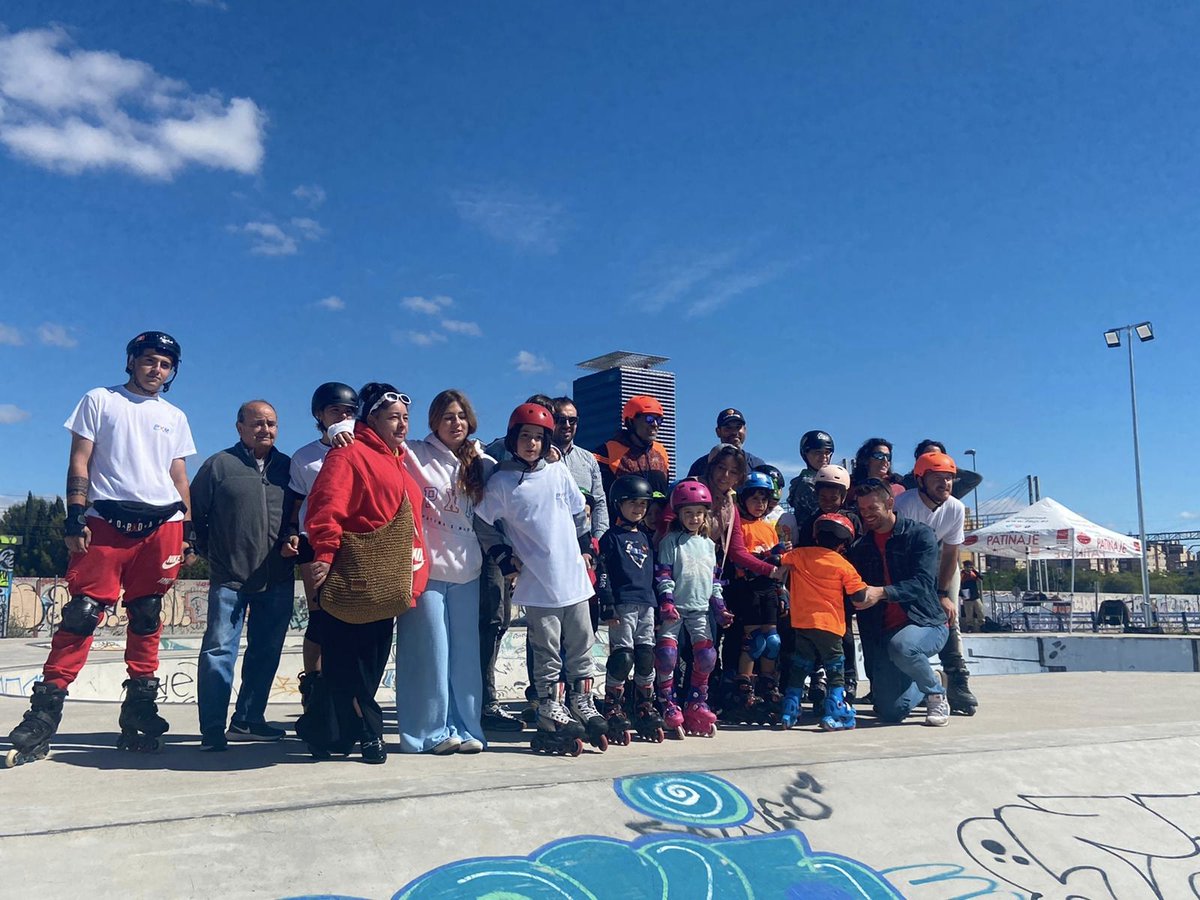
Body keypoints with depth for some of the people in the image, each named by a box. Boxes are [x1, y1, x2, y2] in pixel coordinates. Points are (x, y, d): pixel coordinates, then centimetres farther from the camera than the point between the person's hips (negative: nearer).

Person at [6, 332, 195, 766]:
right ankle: (45, 711, -4)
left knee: (147, 620, 4)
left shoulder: (175, 417, 20)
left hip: (162, 526, 3)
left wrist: (188, 529, 11)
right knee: (82, 615, -10)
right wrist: (76, 517, -7)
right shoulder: (100, 400, 11)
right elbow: (79, 462, 4)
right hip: (106, 522, -3)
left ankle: (139, 709, 11)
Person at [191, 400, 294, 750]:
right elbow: (193, 512, 5)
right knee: (219, 651, -5)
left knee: (266, 652, 9)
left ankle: (248, 721, 22)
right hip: (229, 578, -3)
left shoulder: (287, 467, 11)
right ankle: (212, 730, 3)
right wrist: (207, 550, 3)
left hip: (278, 580, 4)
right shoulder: (219, 464, 1)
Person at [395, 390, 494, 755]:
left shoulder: (481, 463, 14)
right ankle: (433, 729, 10)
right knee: (431, 652, -1)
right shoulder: (416, 455, 2)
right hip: (426, 568, -4)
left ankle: (465, 727, 16)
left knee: (466, 652, 6)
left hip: (467, 570, 4)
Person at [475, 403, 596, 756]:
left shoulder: (559, 473, 6)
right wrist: (505, 557, -4)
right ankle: (552, 718, 12)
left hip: (574, 578, 4)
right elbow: (482, 524, 0)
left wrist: (585, 548, 15)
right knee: (547, 654, 1)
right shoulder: (501, 481, -4)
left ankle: (584, 708, 26)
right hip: (537, 584, -4)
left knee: (581, 647, 13)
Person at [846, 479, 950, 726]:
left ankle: (936, 694, -6)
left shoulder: (920, 534, -5)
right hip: (883, 632, 4)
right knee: (890, 712, -5)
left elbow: (923, 583, -18)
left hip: (925, 622, -4)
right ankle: (926, 682, 30)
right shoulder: (860, 547, 10)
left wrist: (882, 592, -32)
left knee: (901, 645, -39)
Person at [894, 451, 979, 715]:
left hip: (935, 564, 4)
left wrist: (943, 594, -14)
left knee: (949, 617, -6)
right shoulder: (904, 504, -28)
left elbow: (950, 554, -8)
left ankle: (958, 686, -2)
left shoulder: (956, 508, -14)